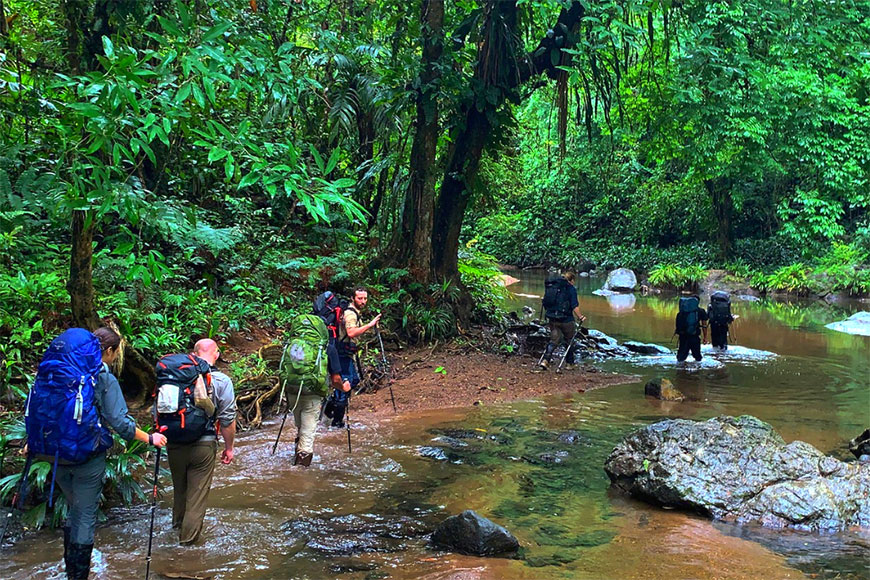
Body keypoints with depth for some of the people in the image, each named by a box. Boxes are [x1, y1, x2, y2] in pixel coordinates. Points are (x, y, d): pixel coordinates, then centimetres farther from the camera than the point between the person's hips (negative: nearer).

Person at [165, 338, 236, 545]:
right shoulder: (221, 381, -10)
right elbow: (227, 419, -10)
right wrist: (229, 447, 2)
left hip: (174, 443, 4)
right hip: (203, 444, -4)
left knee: (179, 486, 24)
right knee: (197, 491, 9)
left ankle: (178, 521, 45)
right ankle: (189, 535, 14)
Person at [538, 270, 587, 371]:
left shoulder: (550, 286, 9)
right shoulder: (570, 288, -9)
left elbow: (545, 304, 14)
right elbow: (574, 307, -14)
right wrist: (580, 317, -1)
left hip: (552, 319, 5)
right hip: (566, 320, -5)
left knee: (554, 340, 10)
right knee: (569, 341, 14)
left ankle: (545, 360, -10)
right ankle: (570, 364, 23)